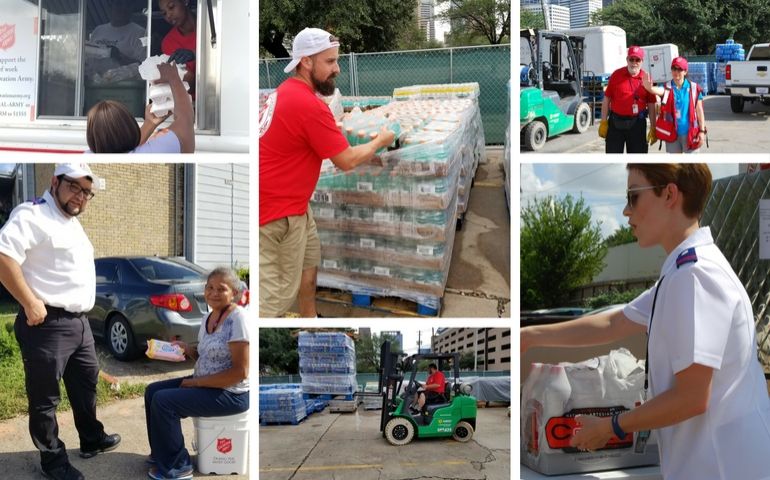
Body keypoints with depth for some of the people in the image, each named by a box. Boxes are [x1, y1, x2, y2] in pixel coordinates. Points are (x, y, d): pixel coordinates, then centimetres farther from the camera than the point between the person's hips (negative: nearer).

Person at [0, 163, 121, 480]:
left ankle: (92, 440, 38)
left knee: (86, 383, 22)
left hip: (79, 322, 10)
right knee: (45, 397, 4)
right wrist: (31, 304, -24)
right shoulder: (33, 215, -14)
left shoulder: (73, 224, 17)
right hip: (47, 324, -10)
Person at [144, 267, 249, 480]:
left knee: (163, 401, -18)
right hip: (206, 384, 10)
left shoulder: (237, 319, -20)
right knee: (152, 391, 8)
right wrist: (186, 348, -1)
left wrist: (196, 382, -18)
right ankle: (161, 453, 23)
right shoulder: (208, 317, 7)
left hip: (230, 394, -9)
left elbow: (240, 372, -23)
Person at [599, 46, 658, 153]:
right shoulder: (616, 75, -1)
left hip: (637, 124, 0)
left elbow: (651, 105, 3)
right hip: (615, 122, 0)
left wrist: (653, 128, 0)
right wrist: (603, 122, -3)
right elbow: (607, 99, 2)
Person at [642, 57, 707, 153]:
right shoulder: (667, 88, -2)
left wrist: (702, 131, -3)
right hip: (672, 133, 1)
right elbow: (658, 90, -26)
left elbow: (699, 111, 1)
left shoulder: (694, 88, -2)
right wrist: (649, 88, -50)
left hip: (690, 133, -1)